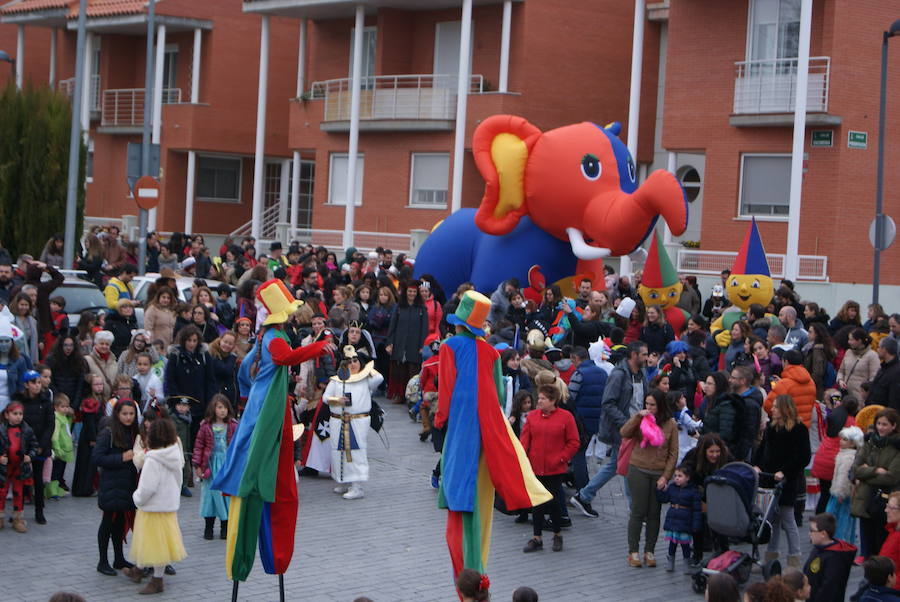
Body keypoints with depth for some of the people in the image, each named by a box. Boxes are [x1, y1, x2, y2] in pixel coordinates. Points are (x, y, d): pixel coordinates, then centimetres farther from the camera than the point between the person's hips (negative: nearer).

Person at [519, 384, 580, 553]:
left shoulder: (565, 417, -4)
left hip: (555, 469, -3)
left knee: (551, 501, -3)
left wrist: (561, 458, -9)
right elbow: (524, 438, 3)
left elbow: (574, 442, -1)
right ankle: (536, 538, 15)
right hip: (535, 467, 3)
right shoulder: (532, 416, 5)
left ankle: (557, 535, 19)